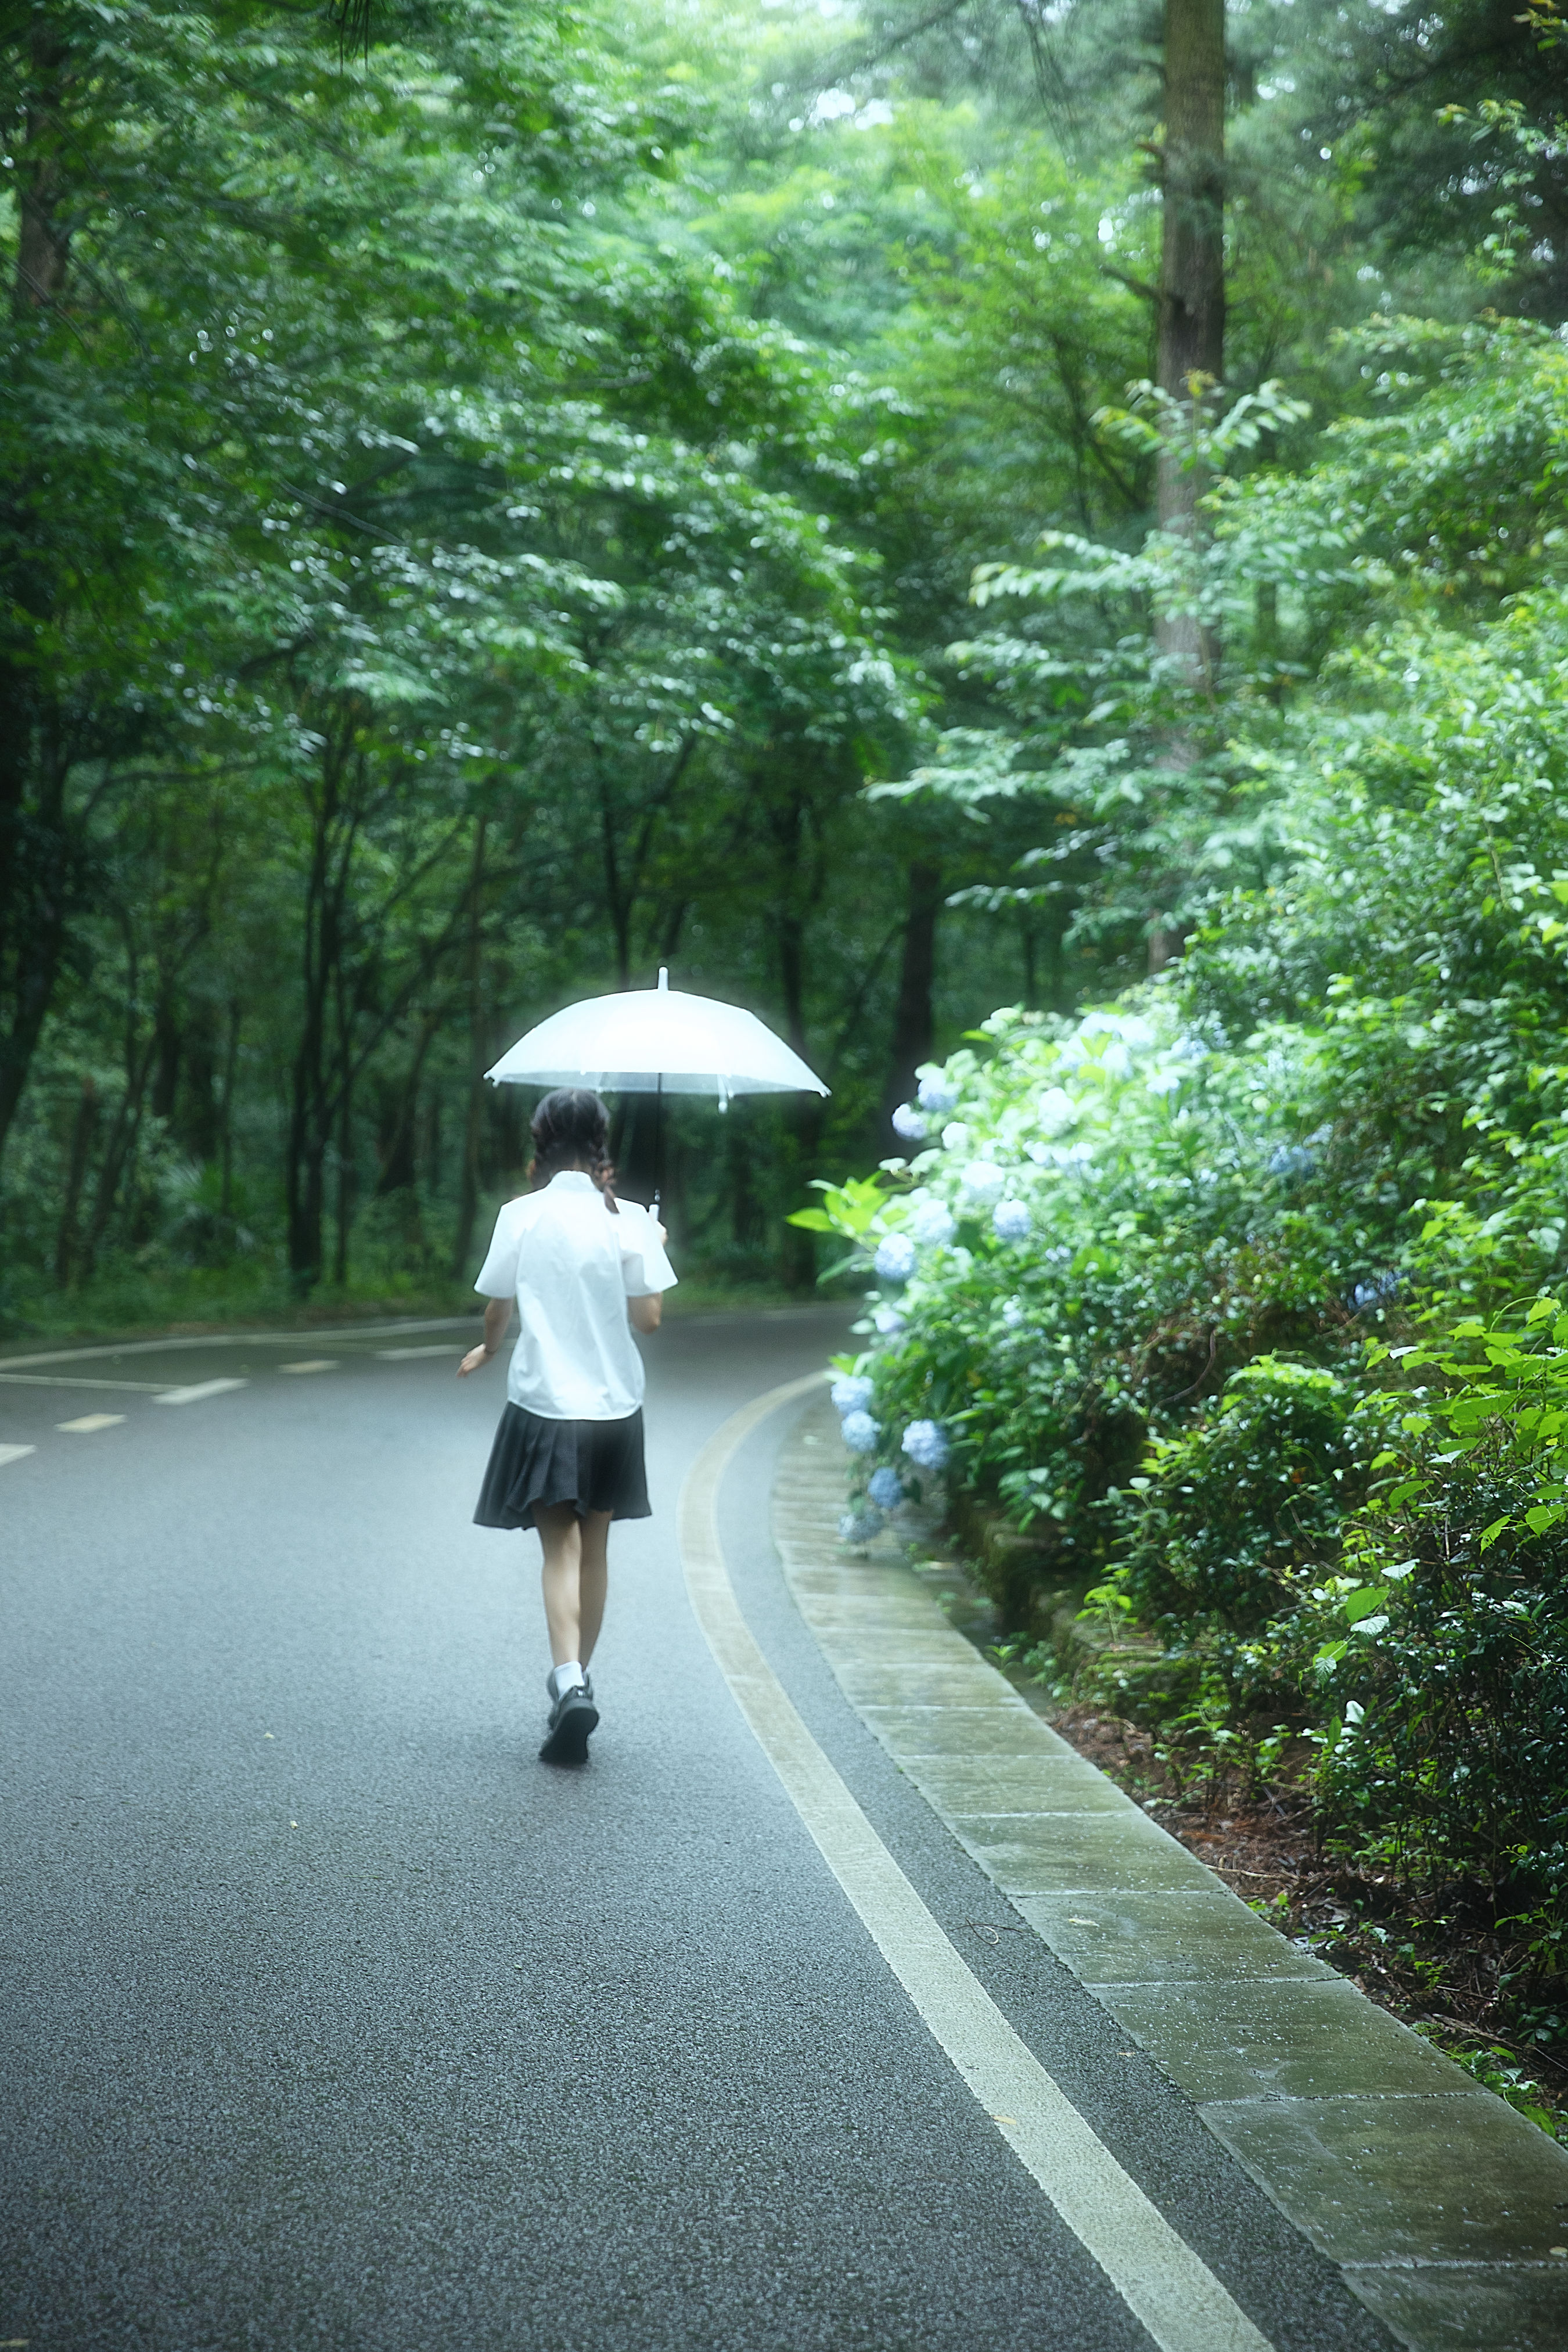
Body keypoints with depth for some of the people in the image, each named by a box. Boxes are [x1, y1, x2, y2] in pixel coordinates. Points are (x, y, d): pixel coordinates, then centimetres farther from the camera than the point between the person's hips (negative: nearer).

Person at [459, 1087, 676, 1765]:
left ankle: (569, 1682, -25)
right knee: (594, 1548, 15)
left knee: (562, 1549, -5)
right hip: (613, 1405, 2)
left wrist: (486, 1350, 24)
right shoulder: (629, 1220, -5)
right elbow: (648, 1317, -4)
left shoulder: (521, 1216, -6)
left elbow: (498, 1308, 2)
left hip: (543, 1406, -2)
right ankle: (578, 1679, 26)